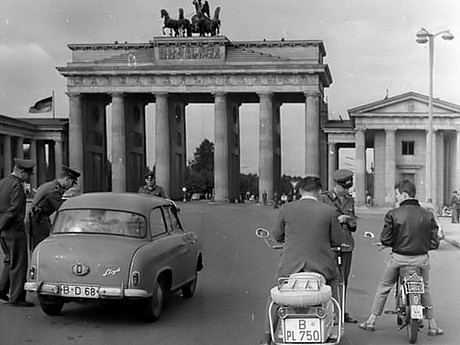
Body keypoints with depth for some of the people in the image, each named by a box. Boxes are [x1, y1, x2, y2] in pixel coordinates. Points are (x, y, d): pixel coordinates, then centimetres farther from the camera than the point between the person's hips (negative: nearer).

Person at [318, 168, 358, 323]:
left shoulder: (350, 200, 14)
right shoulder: (324, 199, -3)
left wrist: (352, 223, -2)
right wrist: (336, 219, -15)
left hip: (346, 244, 5)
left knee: (344, 279, 8)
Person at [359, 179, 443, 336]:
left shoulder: (393, 214, -10)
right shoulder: (428, 215, -3)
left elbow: (385, 240, -9)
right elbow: (434, 242, -2)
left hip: (399, 257, -2)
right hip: (421, 259, 2)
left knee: (383, 287, 17)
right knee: (425, 289, 24)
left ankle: (371, 321, 22)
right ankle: (432, 325, 26)